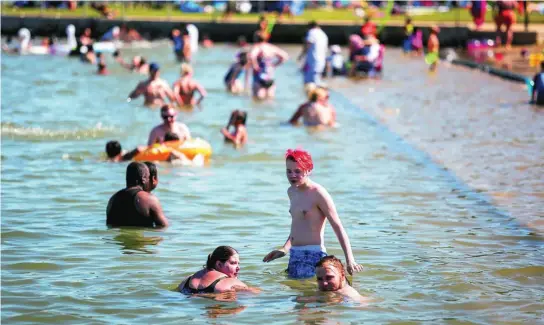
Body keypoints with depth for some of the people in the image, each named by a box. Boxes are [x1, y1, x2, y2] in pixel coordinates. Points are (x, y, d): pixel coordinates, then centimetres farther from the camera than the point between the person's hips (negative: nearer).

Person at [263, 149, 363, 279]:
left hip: (313, 255, -8)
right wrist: (285, 249, 29)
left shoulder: (318, 193, -11)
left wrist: (350, 261, -17)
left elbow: (338, 227, -12)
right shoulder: (292, 191, 14)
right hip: (295, 254, 9)